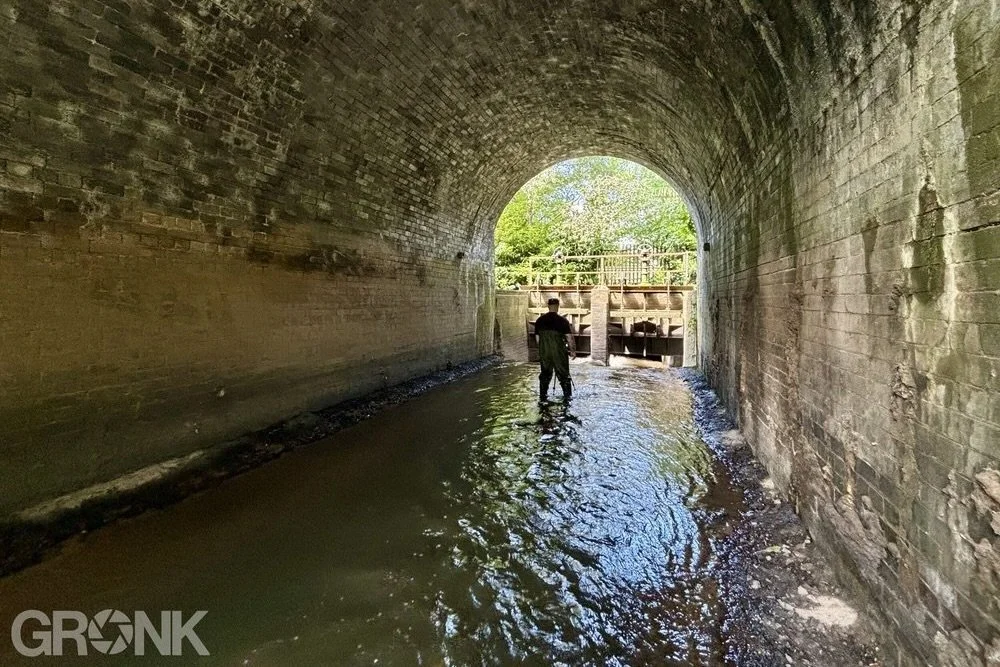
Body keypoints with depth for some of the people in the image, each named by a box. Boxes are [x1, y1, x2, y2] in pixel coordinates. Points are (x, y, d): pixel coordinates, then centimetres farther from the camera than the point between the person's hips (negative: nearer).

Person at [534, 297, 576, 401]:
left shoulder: (539, 320, 2)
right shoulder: (562, 320, -10)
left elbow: (537, 338, 9)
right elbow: (569, 337, -10)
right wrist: (573, 350, 2)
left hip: (544, 353, 4)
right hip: (559, 353, -3)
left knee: (545, 375, 15)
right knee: (563, 375, 7)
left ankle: (542, 396, 19)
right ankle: (567, 396, 10)